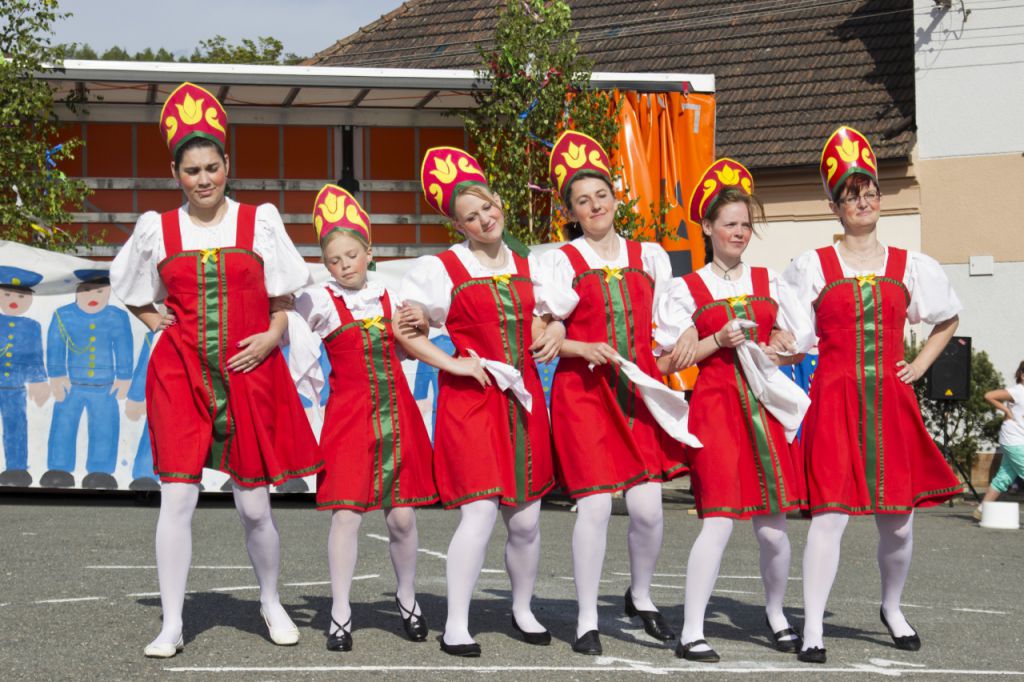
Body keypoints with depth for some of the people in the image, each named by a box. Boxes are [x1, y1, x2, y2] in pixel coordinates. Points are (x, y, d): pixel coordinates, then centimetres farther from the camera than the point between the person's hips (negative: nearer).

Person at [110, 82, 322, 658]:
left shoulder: (260, 221, 4)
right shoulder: (156, 230, 7)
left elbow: (284, 298, 10)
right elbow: (135, 296, 22)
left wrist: (273, 335, -6)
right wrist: (157, 321, 6)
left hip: (248, 372, 0)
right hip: (180, 372, 0)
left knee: (255, 505, 3)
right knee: (178, 497, -6)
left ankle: (272, 602, 27)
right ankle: (172, 626, 2)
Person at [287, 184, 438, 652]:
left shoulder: (390, 297, 9)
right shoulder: (320, 302, -2)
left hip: (398, 416, 3)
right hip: (349, 416, -3)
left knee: (402, 516, 4)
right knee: (346, 513, -8)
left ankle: (407, 598, 26)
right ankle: (340, 615, 1)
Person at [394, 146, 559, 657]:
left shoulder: (528, 267, 14)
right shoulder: (440, 269, -2)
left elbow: (543, 324, 28)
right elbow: (406, 331, -3)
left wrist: (554, 333, 6)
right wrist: (453, 363, -11)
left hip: (523, 401, 5)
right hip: (470, 400, -5)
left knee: (526, 519, 7)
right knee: (480, 511, -15)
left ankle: (523, 608, 28)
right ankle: (456, 625, -8)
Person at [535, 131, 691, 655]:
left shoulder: (649, 256, 13)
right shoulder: (560, 261, 3)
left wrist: (685, 336, 1)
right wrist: (582, 348, -13)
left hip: (640, 389, 3)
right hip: (583, 390, -3)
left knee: (648, 506, -4)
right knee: (595, 504, -10)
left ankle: (641, 597, 23)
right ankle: (587, 621, 2)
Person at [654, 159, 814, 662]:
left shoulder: (769, 282, 13)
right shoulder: (686, 290, 5)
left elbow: (802, 345, 14)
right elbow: (665, 363, 1)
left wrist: (769, 354, -3)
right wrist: (718, 342, -8)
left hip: (764, 406, 3)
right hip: (713, 406, -3)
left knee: (773, 525, 3)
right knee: (719, 518, -15)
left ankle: (775, 613, 26)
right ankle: (691, 633, -10)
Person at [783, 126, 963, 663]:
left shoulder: (911, 267, 9)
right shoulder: (812, 267, 3)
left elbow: (948, 319, 24)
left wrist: (920, 365, 12)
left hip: (891, 402, 3)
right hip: (834, 401, -3)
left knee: (897, 519, 7)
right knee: (830, 513, -12)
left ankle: (892, 608, 32)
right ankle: (812, 630, -8)